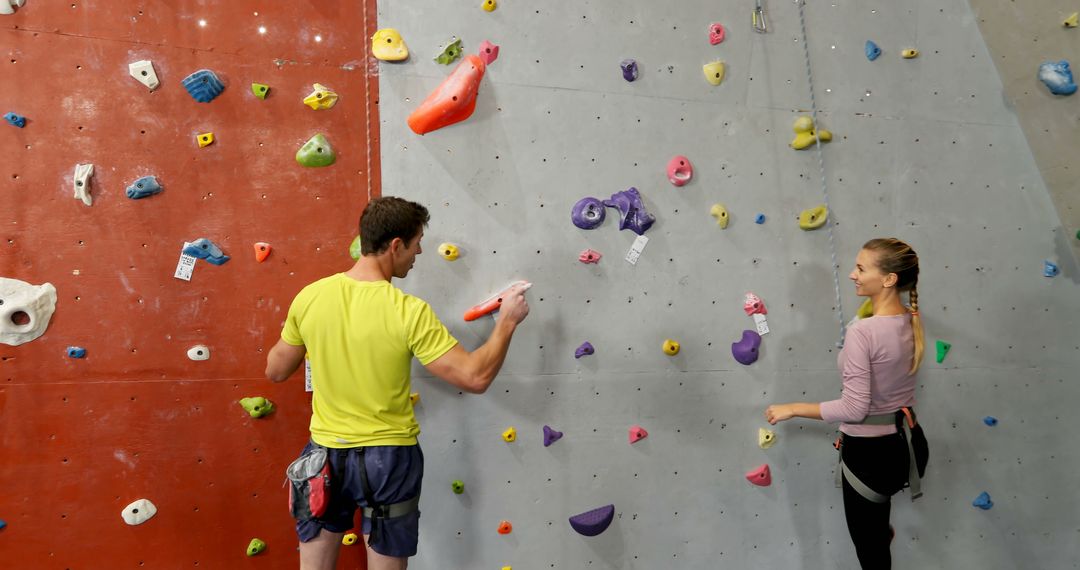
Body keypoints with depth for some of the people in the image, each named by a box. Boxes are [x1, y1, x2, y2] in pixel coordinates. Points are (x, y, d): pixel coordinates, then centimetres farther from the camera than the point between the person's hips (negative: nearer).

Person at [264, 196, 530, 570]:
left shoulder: (309, 297, -8)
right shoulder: (409, 312, -21)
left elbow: (276, 371, 5)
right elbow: (475, 378, -19)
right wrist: (507, 321, -7)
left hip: (325, 456, 4)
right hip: (389, 458, -3)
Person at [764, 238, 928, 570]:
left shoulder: (862, 332, -26)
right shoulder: (911, 323, -4)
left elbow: (854, 409, -25)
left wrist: (792, 409, -16)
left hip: (869, 451, -7)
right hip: (906, 443, 7)